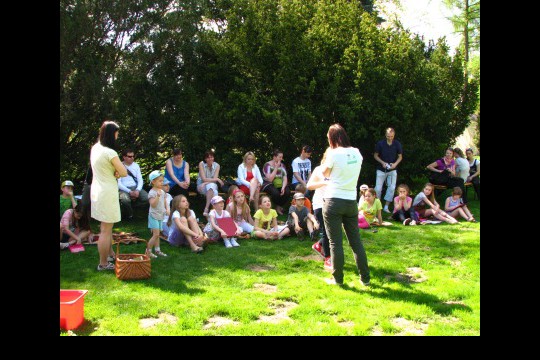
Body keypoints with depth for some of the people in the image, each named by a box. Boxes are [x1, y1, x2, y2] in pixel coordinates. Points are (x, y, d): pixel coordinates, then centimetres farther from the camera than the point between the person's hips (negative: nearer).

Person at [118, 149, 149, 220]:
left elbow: (140, 180, 7)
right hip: (124, 189, -4)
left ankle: (130, 205, 2)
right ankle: (128, 215, -5)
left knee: (147, 199, -24)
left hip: (135, 187, 4)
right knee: (125, 200, -38)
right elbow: (118, 183, -9)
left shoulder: (136, 165, 12)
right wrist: (130, 192, -19)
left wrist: (138, 190, -13)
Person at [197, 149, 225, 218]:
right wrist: (217, 179, -19)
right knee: (214, 192, -34)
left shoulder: (217, 165, -3)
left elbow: (214, 180, -11)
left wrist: (206, 183, -28)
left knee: (210, 185, -36)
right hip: (201, 186, -2)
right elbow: (204, 179, -15)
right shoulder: (201, 164, -8)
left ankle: (206, 209, -37)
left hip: (212, 185, 2)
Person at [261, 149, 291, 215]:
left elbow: (285, 179, 1)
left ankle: (279, 207, 0)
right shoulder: (267, 165, -8)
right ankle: (278, 207, -4)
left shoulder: (282, 165, 8)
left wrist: (283, 187, -19)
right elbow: (270, 179, -19)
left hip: (279, 185, 5)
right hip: (268, 184, -5)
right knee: (276, 193, -36)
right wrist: (276, 167, -16)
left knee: (287, 192, -25)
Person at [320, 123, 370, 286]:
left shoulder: (334, 154, -11)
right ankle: (365, 277, 18)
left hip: (334, 201, -5)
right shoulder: (356, 153, 4)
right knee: (356, 240, 13)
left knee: (335, 242, 3)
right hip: (351, 202, 5)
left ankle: (338, 278, 10)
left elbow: (325, 173, 3)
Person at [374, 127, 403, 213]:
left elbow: (400, 156, 4)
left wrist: (395, 164, -15)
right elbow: (375, 155, 1)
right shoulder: (380, 143, -8)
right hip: (381, 170, -1)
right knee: (378, 188, -2)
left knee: (392, 187, -5)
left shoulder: (397, 144, -5)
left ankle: (386, 206, 4)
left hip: (392, 170, 1)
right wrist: (382, 162, -15)